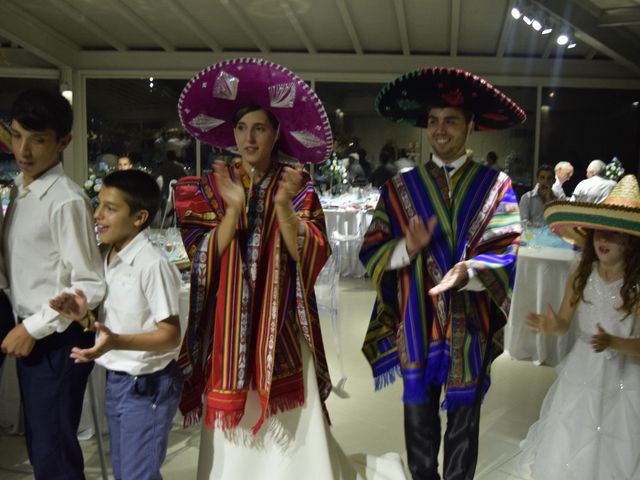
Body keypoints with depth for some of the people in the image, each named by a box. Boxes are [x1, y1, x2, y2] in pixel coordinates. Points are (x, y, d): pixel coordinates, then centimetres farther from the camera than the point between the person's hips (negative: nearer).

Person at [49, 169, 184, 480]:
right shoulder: (106, 259, 6)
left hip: (147, 386, -9)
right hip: (115, 382, 9)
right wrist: (84, 317, -6)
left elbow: (171, 336, -21)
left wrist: (116, 342, -33)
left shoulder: (153, 263, -21)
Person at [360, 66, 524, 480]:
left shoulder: (496, 186, -1)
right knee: (419, 422, 15)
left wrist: (468, 270, -31)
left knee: (463, 423, 16)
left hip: (470, 326, -1)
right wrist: (407, 248, -22)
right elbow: (371, 251, -2)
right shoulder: (400, 187, 2)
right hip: (416, 325, 1)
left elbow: (507, 251, -12)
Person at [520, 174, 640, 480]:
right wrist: (551, 326, -21)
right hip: (579, 375, 3)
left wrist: (612, 342, -33)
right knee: (564, 454, 15)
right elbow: (565, 324, 0)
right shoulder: (580, 276, -7)